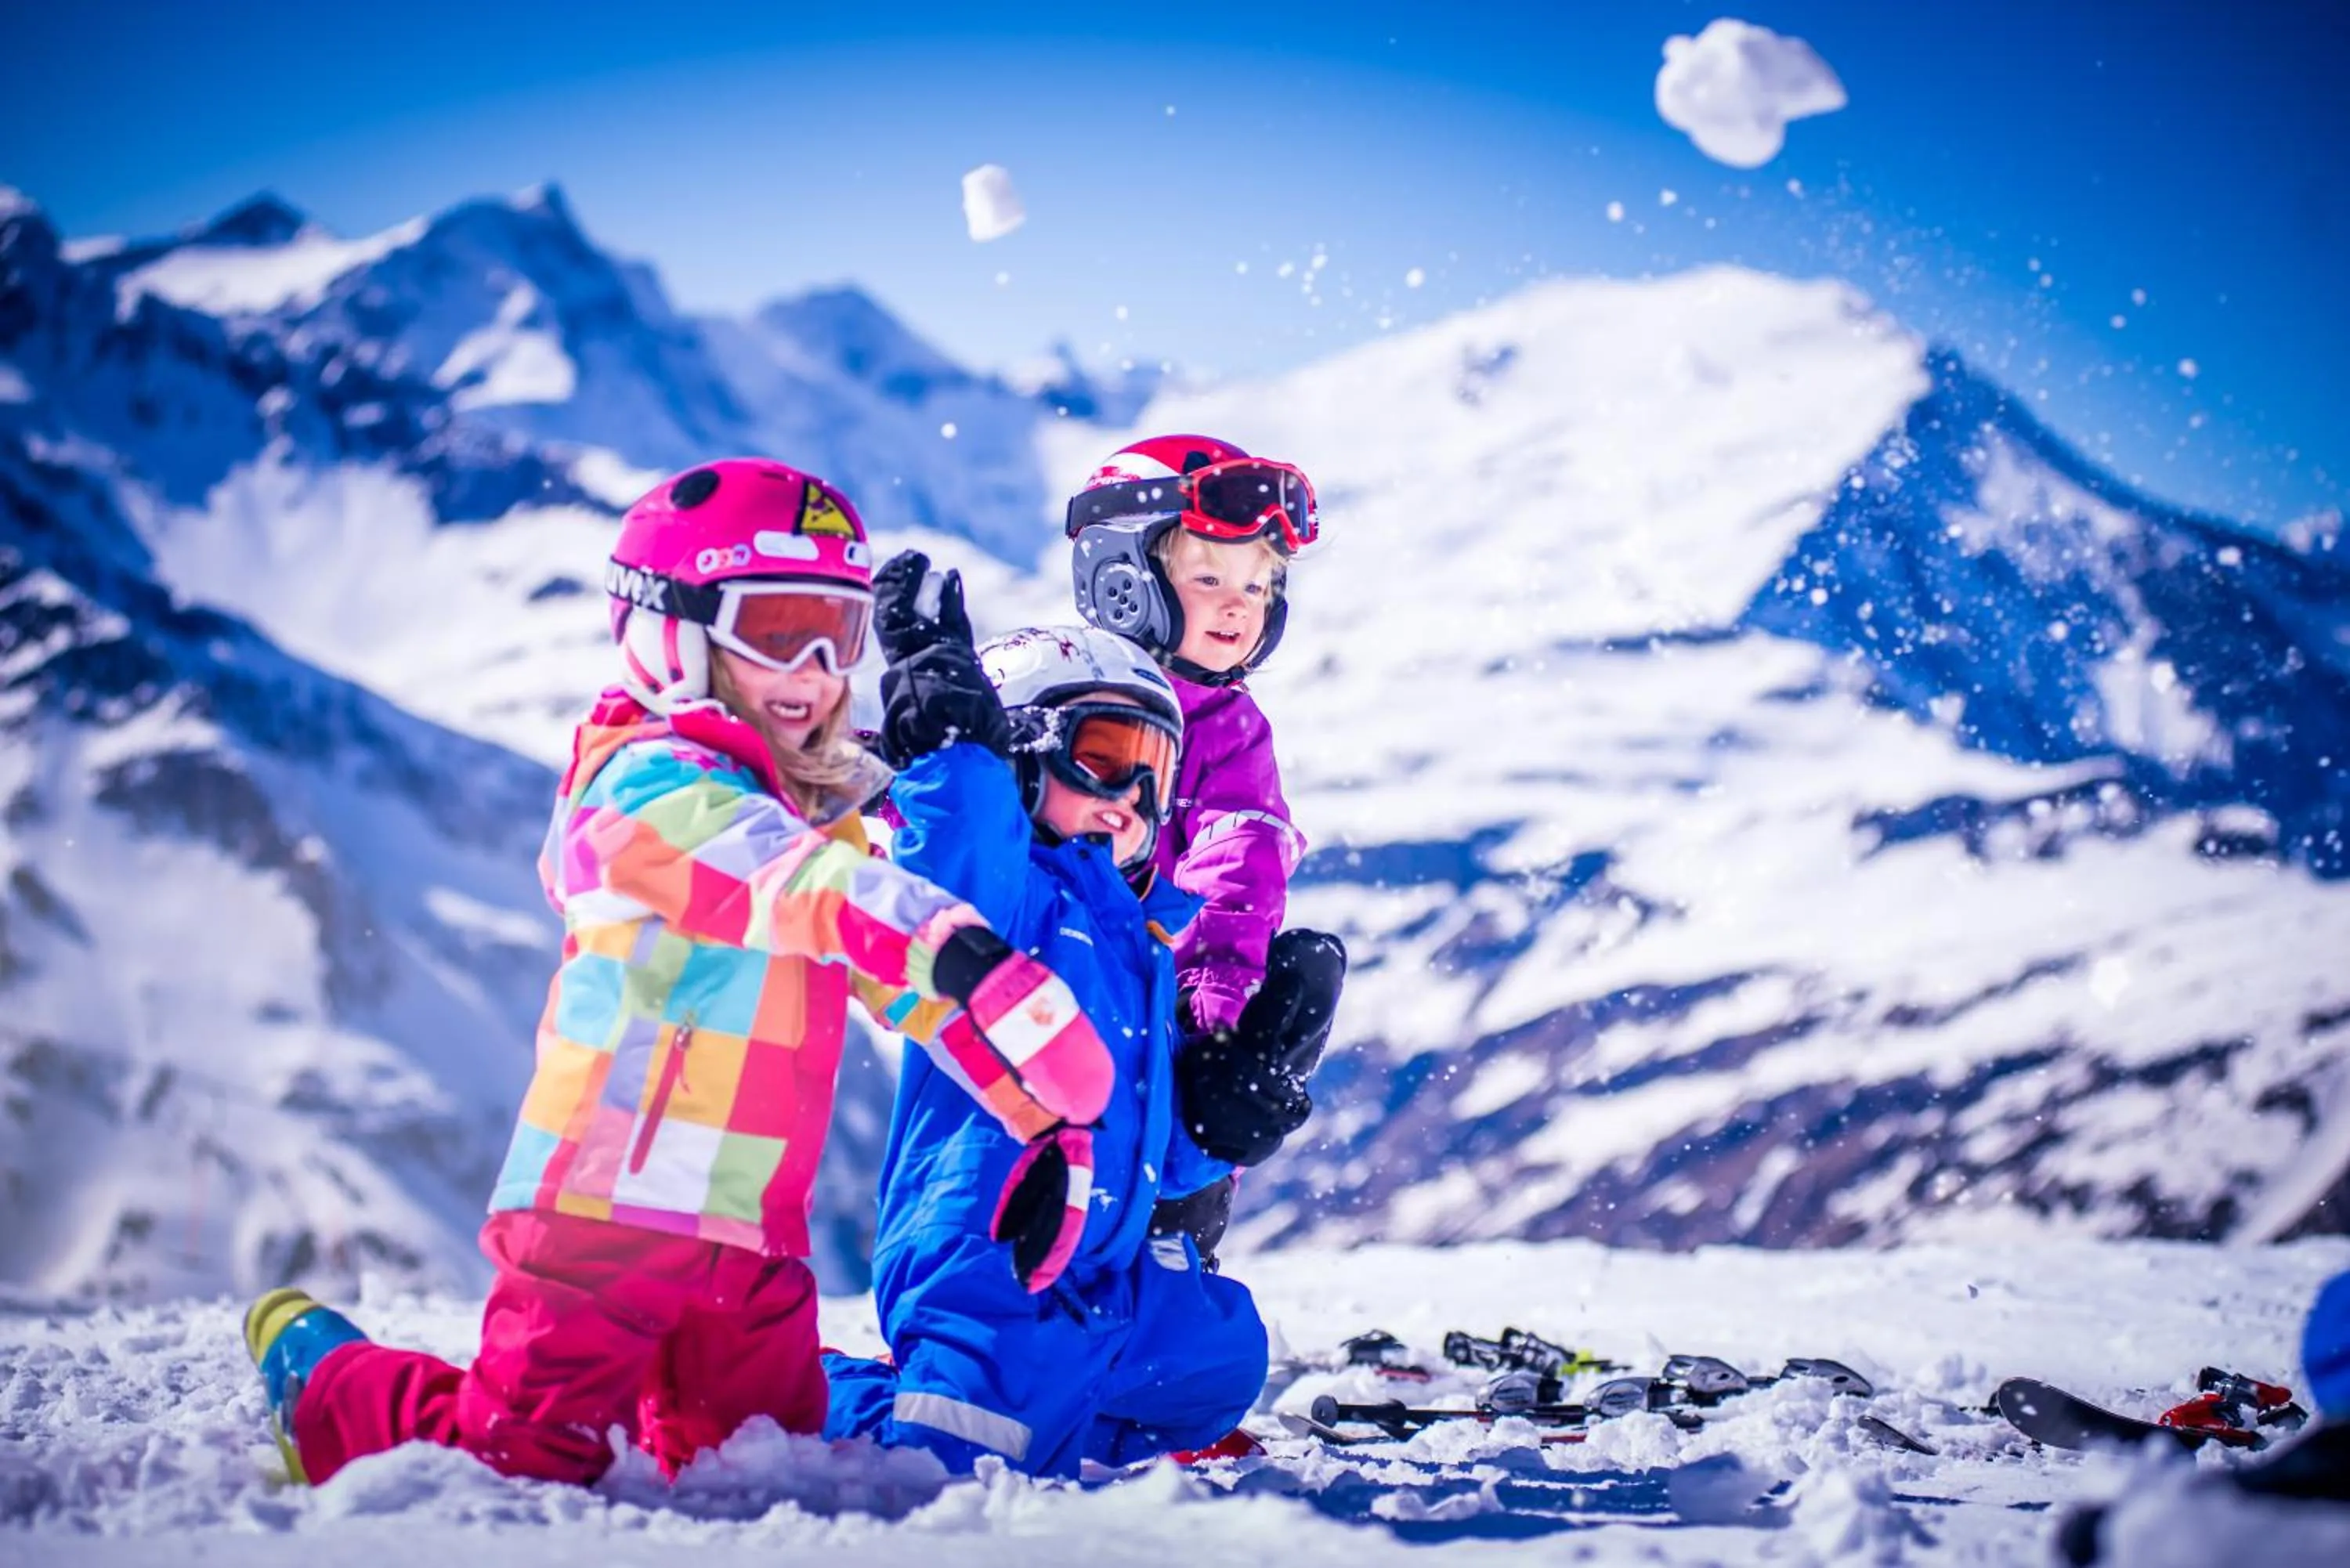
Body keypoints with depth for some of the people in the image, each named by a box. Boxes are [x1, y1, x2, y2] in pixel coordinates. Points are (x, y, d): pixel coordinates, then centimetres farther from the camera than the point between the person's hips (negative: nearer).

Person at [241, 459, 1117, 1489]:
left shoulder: (812, 813, 15)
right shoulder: (655, 784, -14)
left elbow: (912, 977, 13)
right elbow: (836, 900, -31)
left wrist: (1042, 1118, 3)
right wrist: (993, 976, -43)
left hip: (751, 1242, 8)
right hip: (608, 1211, -8)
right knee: (529, 1469, -2)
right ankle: (324, 1380, 23)